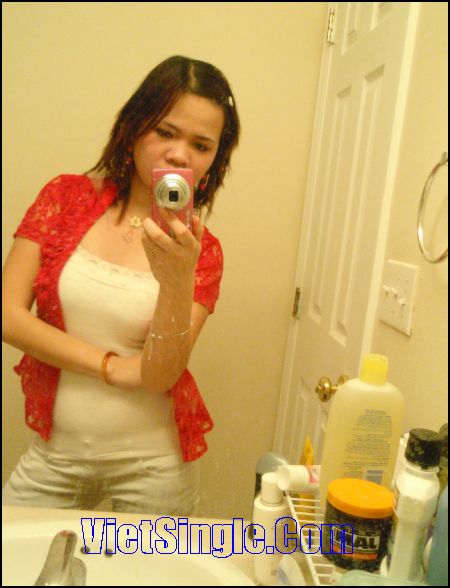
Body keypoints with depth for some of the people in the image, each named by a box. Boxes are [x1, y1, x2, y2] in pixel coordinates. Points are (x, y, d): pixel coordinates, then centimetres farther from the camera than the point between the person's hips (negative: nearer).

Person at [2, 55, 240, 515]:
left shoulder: (203, 251, -6)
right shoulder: (67, 197, -4)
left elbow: (160, 376, -15)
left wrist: (178, 280, -30)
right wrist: (113, 366, -13)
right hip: (54, 454, 1)